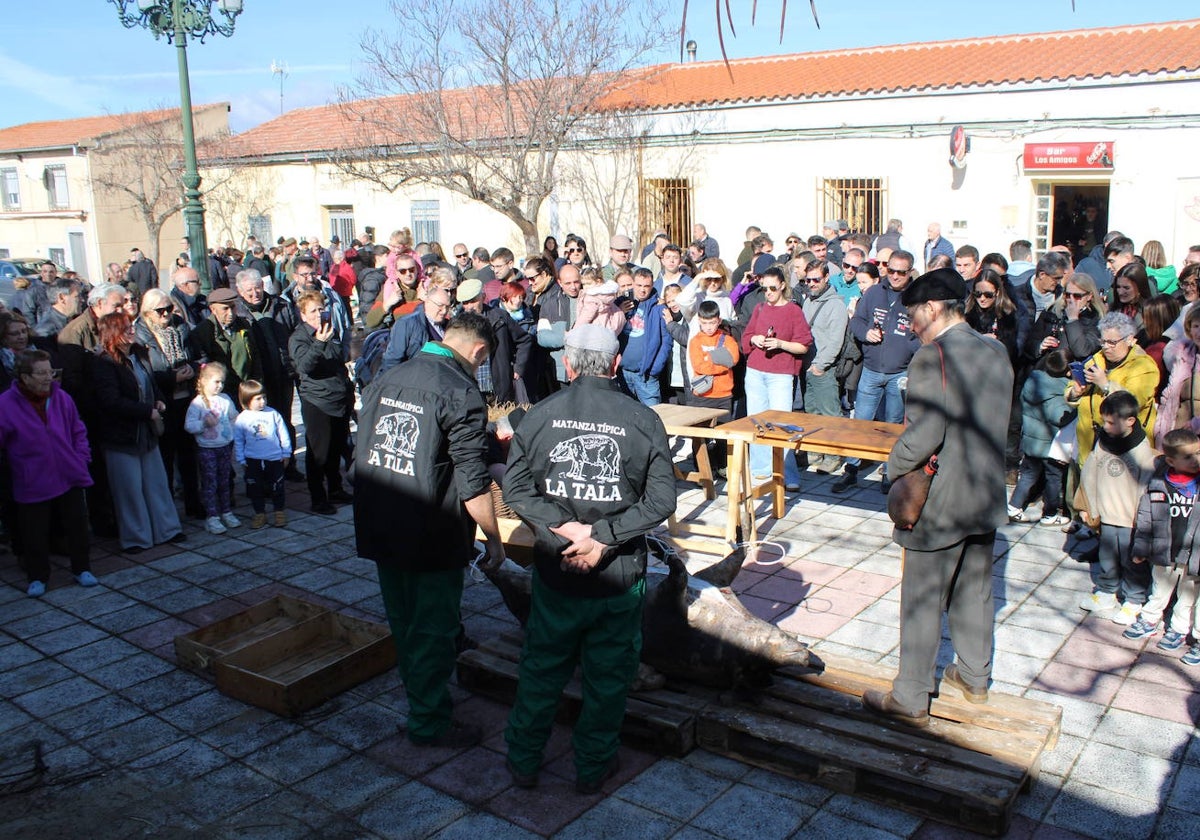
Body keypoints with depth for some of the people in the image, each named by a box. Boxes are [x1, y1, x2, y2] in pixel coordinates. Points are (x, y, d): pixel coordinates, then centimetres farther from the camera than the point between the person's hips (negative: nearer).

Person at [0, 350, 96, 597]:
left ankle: (82, 569, 26)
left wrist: (81, 458, 4)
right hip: (33, 485, -3)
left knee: (77, 526, 10)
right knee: (35, 534, 6)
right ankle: (37, 578, 22)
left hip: (69, 478, 3)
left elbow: (78, 431, 12)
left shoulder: (61, 398, 1)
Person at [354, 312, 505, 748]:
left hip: (379, 530, 7)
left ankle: (419, 697, 40)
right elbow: (472, 482, -20)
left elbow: (361, 454, 14)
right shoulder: (461, 392, -17)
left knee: (403, 625, 22)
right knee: (433, 630, 8)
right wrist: (494, 539, -8)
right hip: (431, 539, -7)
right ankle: (430, 723, 21)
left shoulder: (383, 380, 5)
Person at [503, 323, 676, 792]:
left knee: (541, 667, 18)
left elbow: (515, 488, -8)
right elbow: (662, 500, -9)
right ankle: (592, 768, 30)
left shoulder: (539, 415, -5)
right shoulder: (644, 420, -7)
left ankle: (523, 762, 32)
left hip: (555, 571, 1)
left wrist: (565, 529, -13)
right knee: (609, 674, 16)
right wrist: (604, 536, -12)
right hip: (620, 576, -1)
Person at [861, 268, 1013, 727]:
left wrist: (894, 466, -7)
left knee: (922, 602, 3)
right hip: (988, 496, 8)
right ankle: (974, 676, 39)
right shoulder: (996, 352, 5)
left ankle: (910, 700, 13)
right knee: (974, 592, 22)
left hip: (940, 500, -8)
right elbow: (998, 423, 14)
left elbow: (922, 435, -24)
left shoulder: (933, 356, -20)